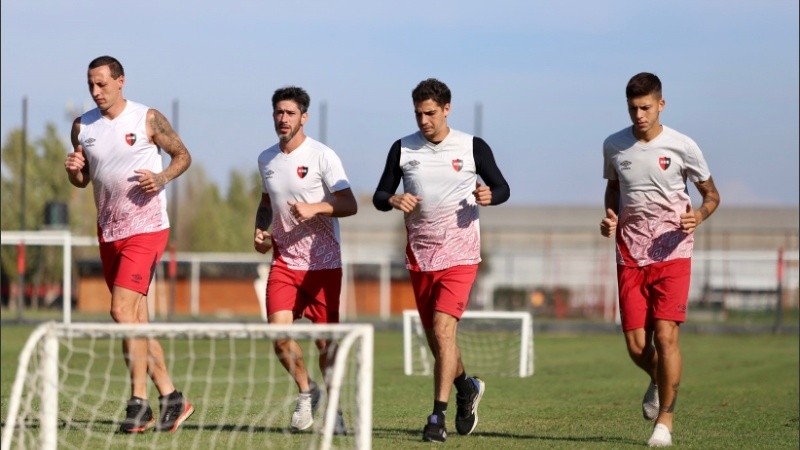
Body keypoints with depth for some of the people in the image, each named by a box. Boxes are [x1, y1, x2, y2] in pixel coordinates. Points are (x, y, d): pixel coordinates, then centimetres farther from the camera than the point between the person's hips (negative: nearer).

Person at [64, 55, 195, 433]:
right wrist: (73, 170, -8)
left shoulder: (148, 119, -7)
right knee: (137, 321, 8)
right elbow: (83, 180, 15)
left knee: (122, 310, -17)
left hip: (146, 228, -6)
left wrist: (163, 178, -15)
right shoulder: (83, 127, 6)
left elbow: (183, 155, 4)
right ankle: (170, 398, 16)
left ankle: (139, 403, -12)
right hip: (108, 231, 6)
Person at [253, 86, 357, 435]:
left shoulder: (322, 156, -8)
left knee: (325, 339, -1)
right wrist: (260, 232, 6)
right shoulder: (266, 159, 8)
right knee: (279, 333, -12)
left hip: (323, 262, -4)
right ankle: (306, 392, 12)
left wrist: (315, 208, -28)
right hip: (284, 260, 4)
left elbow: (349, 204, -13)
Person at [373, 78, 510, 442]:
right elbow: (379, 196, 6)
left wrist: (489, 196, -17)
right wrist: (393, 200, -17)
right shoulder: (402, 149, 3)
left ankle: (438, 417, -16)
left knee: (443, 330, -18)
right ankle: (467, 388, 40)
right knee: (435, 338, 11)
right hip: (419, 255, 4)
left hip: (459, 255, -4)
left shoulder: (473, 147, -3)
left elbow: (502, 187, 6)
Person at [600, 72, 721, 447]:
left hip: (672, 252, -3)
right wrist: (610, 218, 3)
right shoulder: (614, 146, 4)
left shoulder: (682, 146, -5)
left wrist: (698, 215, -16)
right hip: (630, 256, 3)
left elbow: (711, 195, 6)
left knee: (665, 335, -15)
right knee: (636, 346, 0)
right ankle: (658, 381, 36)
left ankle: (665, 419, -3)